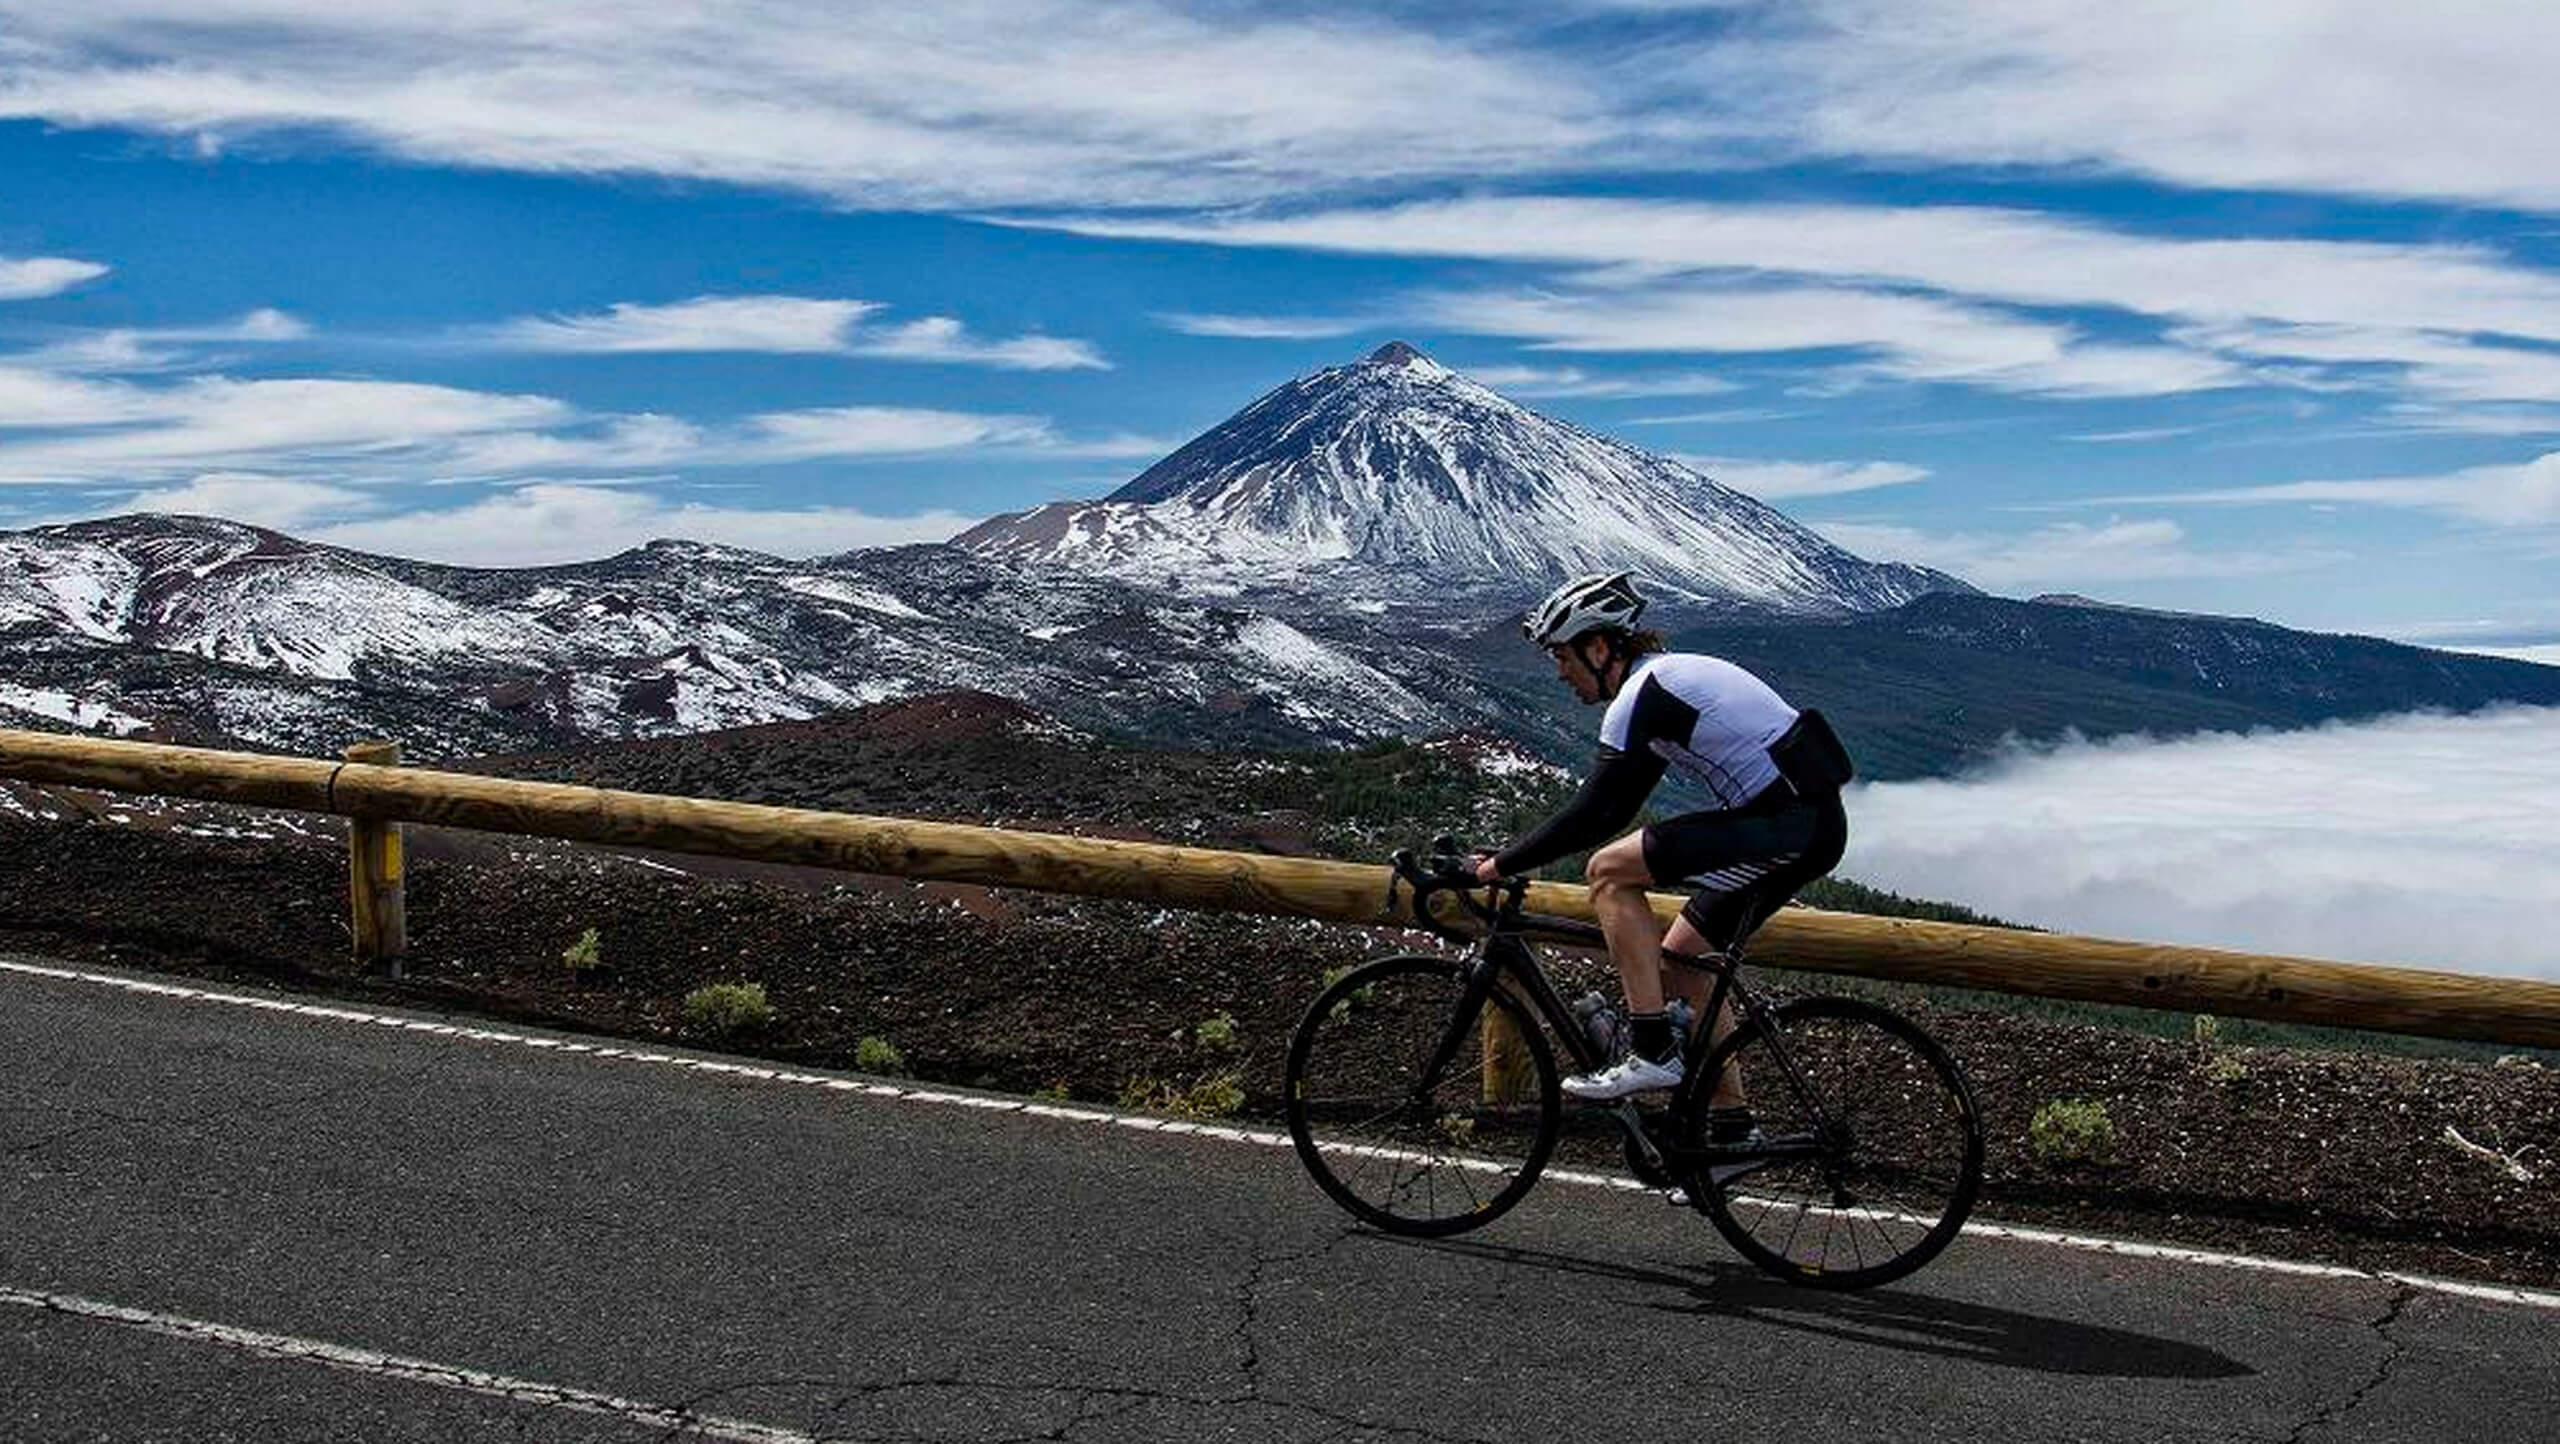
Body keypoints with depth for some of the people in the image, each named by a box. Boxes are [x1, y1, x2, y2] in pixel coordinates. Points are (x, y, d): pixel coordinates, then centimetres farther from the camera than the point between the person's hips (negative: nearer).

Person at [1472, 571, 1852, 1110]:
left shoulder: (1642, 693, -12)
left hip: (1788, 826, -10)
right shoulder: (1669, 676, 19)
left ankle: (1654, 1053, -11)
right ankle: (1732, 1126, 20)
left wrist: (1502, 866, -7)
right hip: (1813, 823, 10)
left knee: (1608, 873, -11)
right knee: (1678, 961, 15)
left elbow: (1590, 815, -17)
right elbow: (1609, 814, 22)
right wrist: (1513, 856, 19)